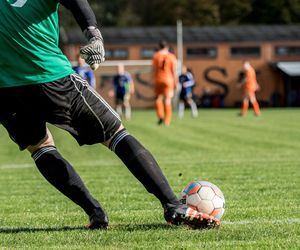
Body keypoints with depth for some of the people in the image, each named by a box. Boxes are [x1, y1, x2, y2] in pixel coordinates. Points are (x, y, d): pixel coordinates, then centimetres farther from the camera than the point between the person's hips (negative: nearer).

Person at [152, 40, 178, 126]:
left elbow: (153, 69, -3)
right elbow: (174, 71, -2)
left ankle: (160, 116, -4)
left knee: (158, 98, 14)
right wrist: (175, 82, 4)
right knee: (167, 100, 2)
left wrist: (153, 80, 2)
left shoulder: (155, 56, -1)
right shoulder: (171, 57, -1)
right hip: (168, 80, 0)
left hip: (158, 79, 0)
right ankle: (167, 121, 1)